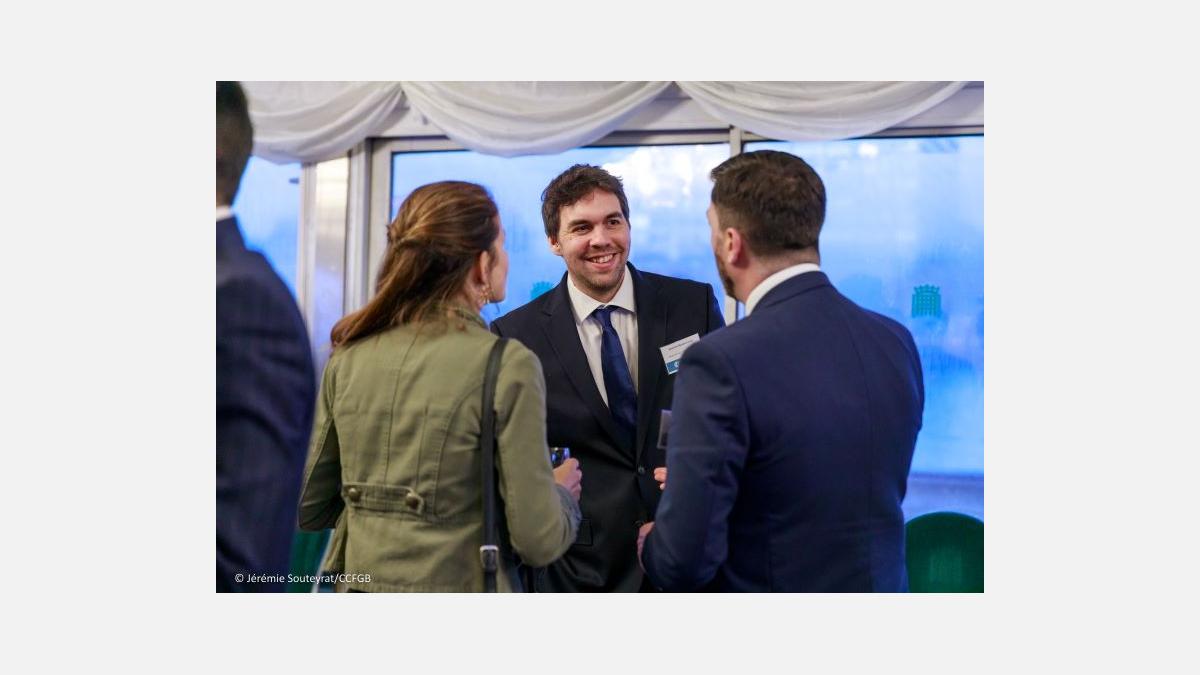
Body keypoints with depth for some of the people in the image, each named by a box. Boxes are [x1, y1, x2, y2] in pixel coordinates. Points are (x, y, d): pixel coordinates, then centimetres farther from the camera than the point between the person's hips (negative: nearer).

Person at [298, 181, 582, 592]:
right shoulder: (508, 365, -16)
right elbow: (538, 541, -15)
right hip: (456, 587, -4)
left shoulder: (348, 356, -2)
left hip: (357, 589, 5)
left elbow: (308, 509, 5)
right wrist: (563, 493, 4)